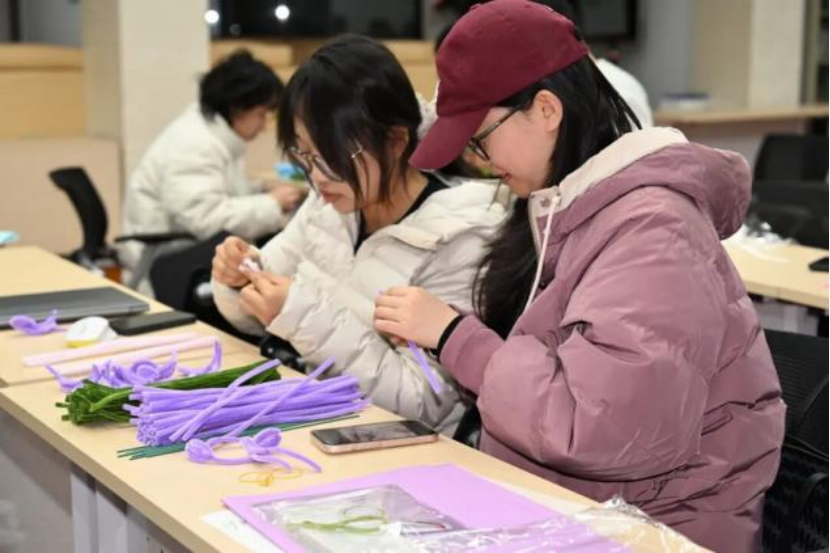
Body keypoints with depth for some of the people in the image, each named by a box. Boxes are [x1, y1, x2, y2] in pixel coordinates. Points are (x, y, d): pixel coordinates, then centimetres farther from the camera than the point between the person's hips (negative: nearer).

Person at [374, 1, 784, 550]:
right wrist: (435, 332, -9)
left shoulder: (650, 234, -20)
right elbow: (529, 355, 6)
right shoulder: (558, 204, 5)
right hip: (549, 503, 7)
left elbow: (587, 425, -28)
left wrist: (452, 334, -20)